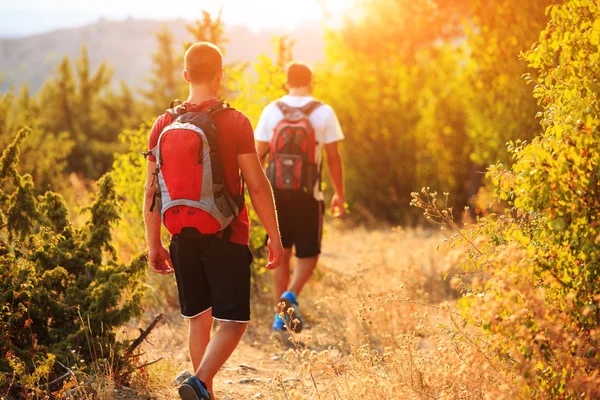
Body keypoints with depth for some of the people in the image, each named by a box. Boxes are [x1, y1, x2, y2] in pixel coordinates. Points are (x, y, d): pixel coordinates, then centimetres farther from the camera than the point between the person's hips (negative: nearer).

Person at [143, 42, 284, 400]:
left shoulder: (164, 124, 3)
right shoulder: (235, 122, -9)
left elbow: (151, 191, 4)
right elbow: (258, 186, -10)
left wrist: (154, 245, 12)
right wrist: (275, 236, -2)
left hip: (184, 238, 4)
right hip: (226, 238, -4)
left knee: (199, 321, 16)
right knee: (233, 322, 0)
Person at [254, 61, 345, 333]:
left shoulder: (271, 111, 2)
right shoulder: (324, 113, -4)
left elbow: (258, 154, 2)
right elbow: (333, 158, -3)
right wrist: (339, 194, 5)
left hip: (276, 191, 2)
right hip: (307, 194, -2)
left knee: (281, 252, 13)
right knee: (308, 253, 9)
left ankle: (281, 314, 15)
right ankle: (291, 295, -17)